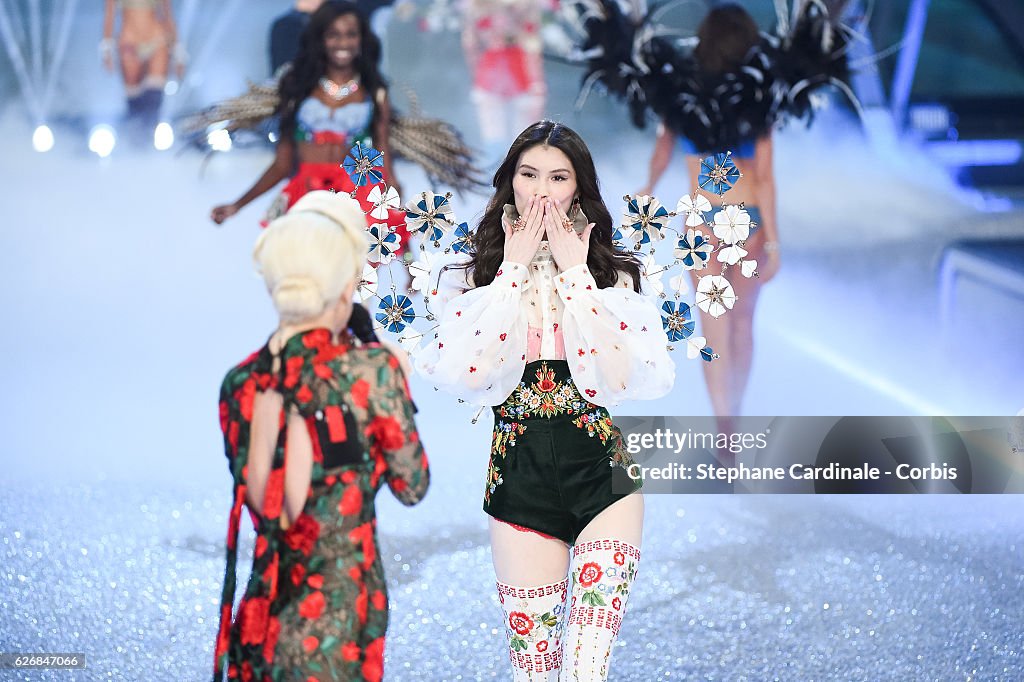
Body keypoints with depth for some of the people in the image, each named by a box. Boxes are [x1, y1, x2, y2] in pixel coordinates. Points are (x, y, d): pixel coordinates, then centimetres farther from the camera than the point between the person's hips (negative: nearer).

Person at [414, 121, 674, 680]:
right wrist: (513, 268, -8)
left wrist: (575, 271, -8)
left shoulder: (613, 272, 5)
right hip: (520, 472, 0)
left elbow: (625, 376, -12)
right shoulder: (469, 275, 5)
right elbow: (466, 375, -14)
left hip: (602, 468, 0)